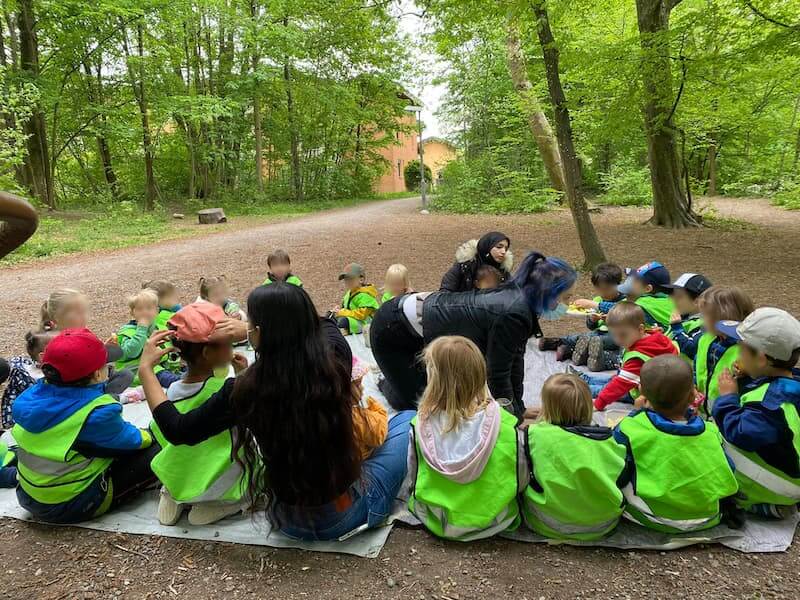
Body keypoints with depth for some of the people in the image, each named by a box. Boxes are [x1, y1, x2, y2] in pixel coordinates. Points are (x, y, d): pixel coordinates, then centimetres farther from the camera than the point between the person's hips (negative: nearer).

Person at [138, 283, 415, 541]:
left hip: (291, 524, 1)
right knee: (406, 418, 17)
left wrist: (145, 368, 2)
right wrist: (252, 332, 5)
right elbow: (322, 324, 4)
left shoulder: (244, 392, -25)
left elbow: (177, 431, -7)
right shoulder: (336, 358, -21)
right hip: (351, 512, -1)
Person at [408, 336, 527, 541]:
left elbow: (413, 477, -4)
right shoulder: (503, 422, -21)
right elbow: (521, 479, -9)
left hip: (437, 522, 1)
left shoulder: (421, 424, -18)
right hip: (493, 521, -1)